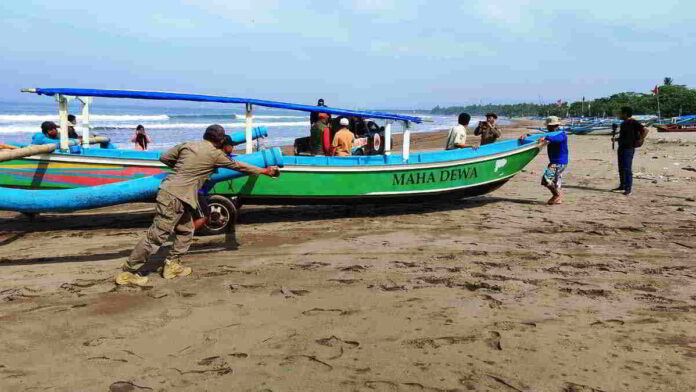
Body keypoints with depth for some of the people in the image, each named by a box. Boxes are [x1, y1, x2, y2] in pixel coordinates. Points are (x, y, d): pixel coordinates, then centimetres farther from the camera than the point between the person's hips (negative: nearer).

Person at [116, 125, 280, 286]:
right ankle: (128, 273, 0)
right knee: (157, 235, -4)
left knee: (186, 231, 18)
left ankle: (171, 265, 23)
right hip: (174, 197, -8)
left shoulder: (187, 145, 12)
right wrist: (265, 171, 17)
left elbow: (164, 158, 15)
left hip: (169, 191, 8)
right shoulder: (215, 154, -3)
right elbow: (239, 166, 6)